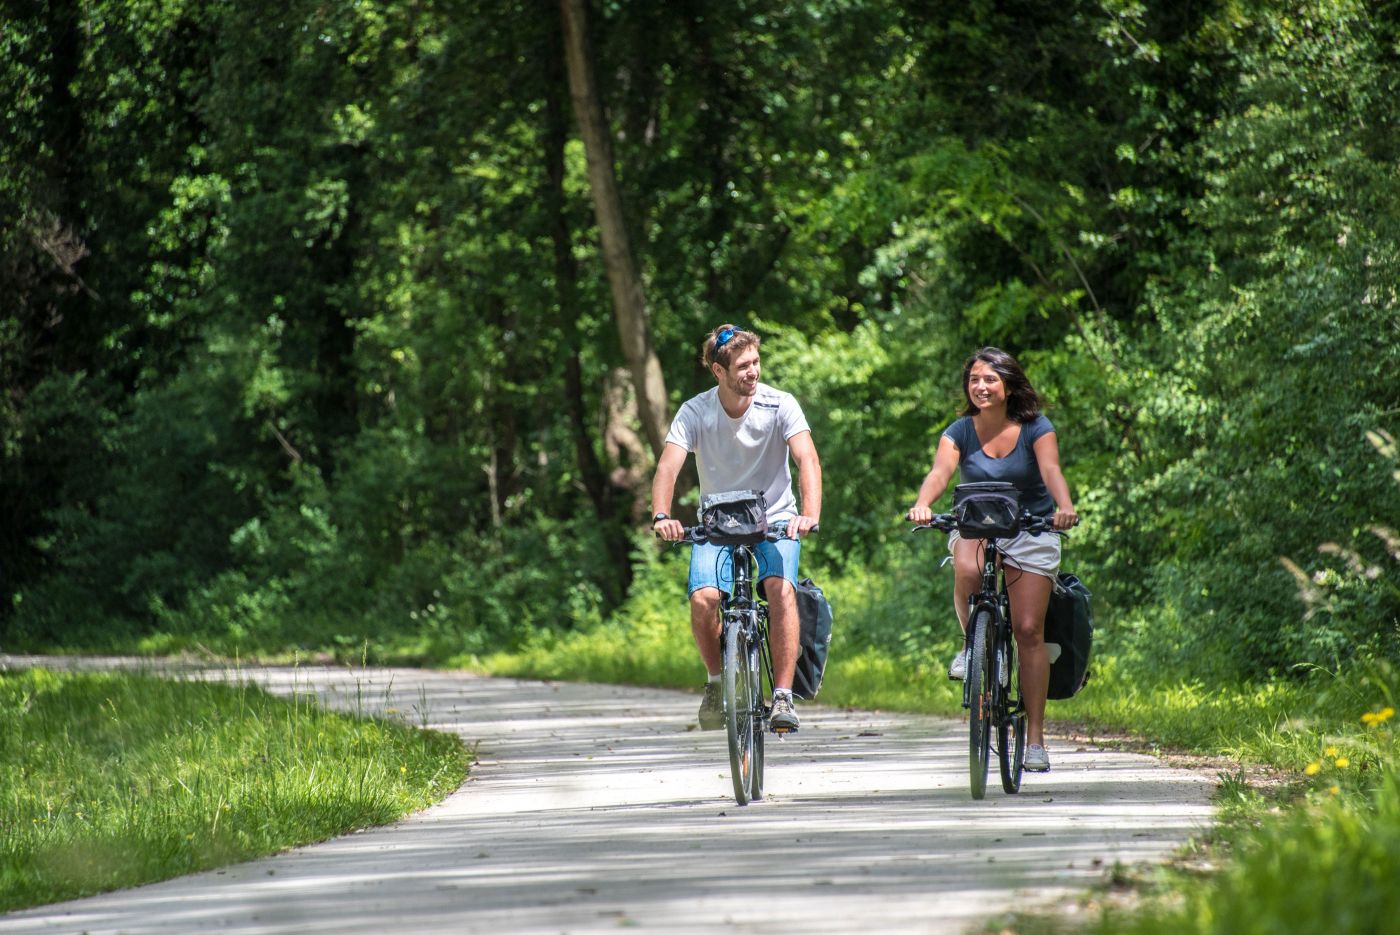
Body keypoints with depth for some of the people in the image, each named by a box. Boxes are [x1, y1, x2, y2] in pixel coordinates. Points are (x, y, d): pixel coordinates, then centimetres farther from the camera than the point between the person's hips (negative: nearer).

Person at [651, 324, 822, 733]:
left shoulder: (780, 405, -13)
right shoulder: (695, 412, -11)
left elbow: (807, 460, -24)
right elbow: (668, 467, -21)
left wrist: (810, 514, -43)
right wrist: (662, 515, -41)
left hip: (775, 521, -1)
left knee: (780, 589, -29)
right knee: (703, 598, -24)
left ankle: (783, 696, -23)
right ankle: (717, 680, 4)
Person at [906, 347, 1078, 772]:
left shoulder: (1036, 429, -9)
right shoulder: (960, 432, -7)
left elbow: (1051, 471, -25)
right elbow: (940, 471, -23)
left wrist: (1065, 507, -47)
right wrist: (922, 505, -45)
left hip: (1030, 529, 0)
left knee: (1029, 629, -8)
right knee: (967, 570, -37)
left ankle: (1035, 738, -3)